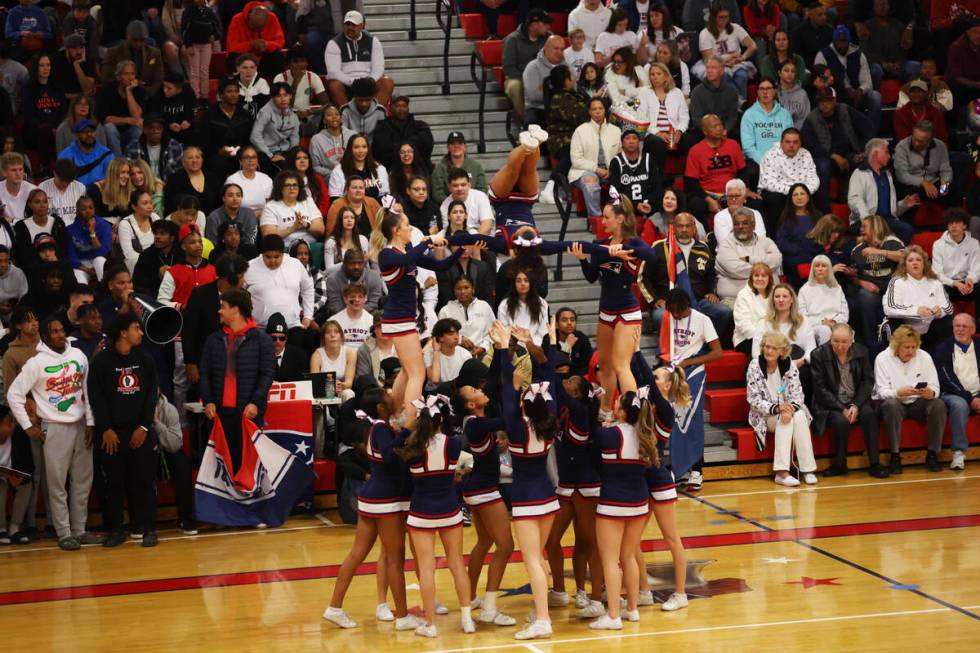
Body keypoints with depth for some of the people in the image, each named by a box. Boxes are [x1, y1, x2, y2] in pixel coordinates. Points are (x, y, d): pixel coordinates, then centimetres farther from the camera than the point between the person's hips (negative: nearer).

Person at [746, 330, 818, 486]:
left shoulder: (789, 365, -1)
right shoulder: (755, 366, -8)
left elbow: (797, 394, -5)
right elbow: (754, 399, -10)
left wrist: (790, 409, -28)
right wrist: (777, 408, -25)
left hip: (788, 409, 2)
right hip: (764, 415, -2)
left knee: (800, 417, -30)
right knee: (784, 419, -32)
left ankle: (808, 469, -29)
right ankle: (782, 472, -38)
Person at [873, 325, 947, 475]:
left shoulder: (925, 357, 2)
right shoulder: (883, 358, -6)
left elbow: (935, 388, -1)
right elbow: (882, 391, -13)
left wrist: (930, 393, -27)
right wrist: (899, 392, -35)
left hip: (917, 402, 3)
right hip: (893, 401, -3)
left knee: (939, 405, -26)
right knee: (891, 405, -37)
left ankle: (932, 454, -16)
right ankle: (895, 456, -29)